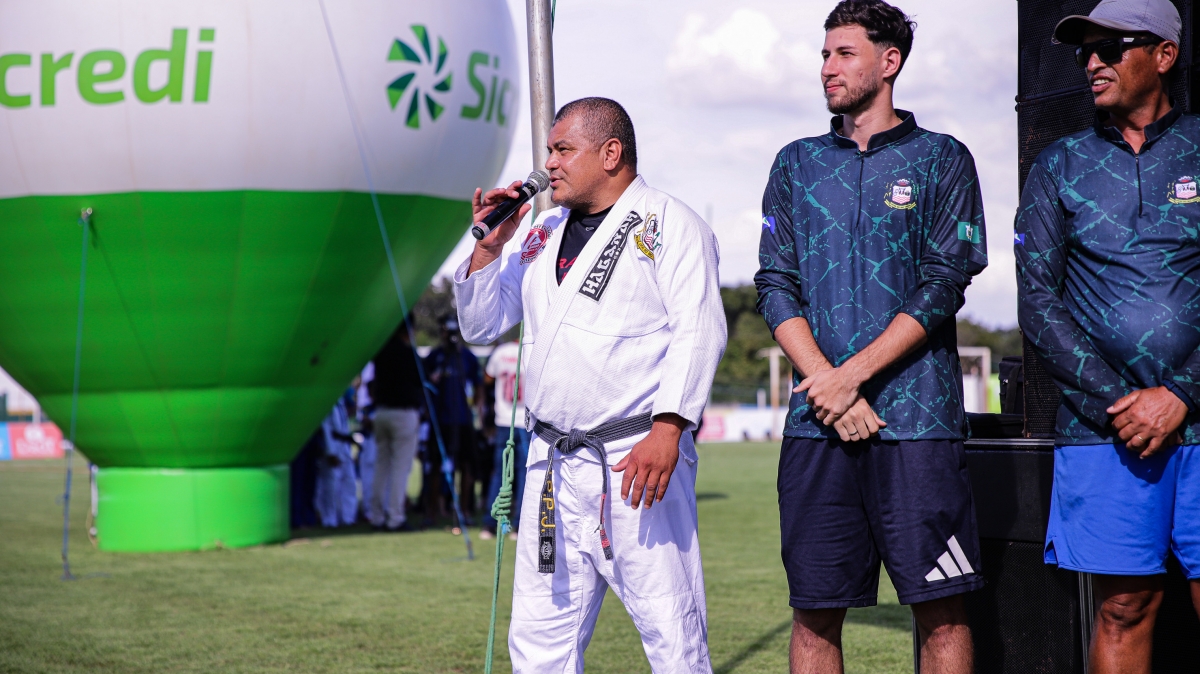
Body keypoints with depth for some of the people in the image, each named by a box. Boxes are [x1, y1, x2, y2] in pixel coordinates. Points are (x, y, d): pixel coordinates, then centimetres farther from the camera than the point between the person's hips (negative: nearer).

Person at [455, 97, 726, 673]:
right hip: (553, 463, 6)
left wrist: (667, 430, -21)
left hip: (639, 457, -6)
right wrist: (490, 247, 8)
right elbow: (481, 327, 23)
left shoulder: (669, 224, 0)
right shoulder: (540, 235, 20)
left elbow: (698, 330, -10)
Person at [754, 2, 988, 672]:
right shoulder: (797, 164, 16)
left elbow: (943, 287, -3)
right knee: (815, 611, 3)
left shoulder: (941, 159, 6)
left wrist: (852, 376, -11)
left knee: (942, 609, -3)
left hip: (917, 418, -3)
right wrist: (827, 387, -7)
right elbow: (776, 287, 8)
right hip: (817, 422, 3)